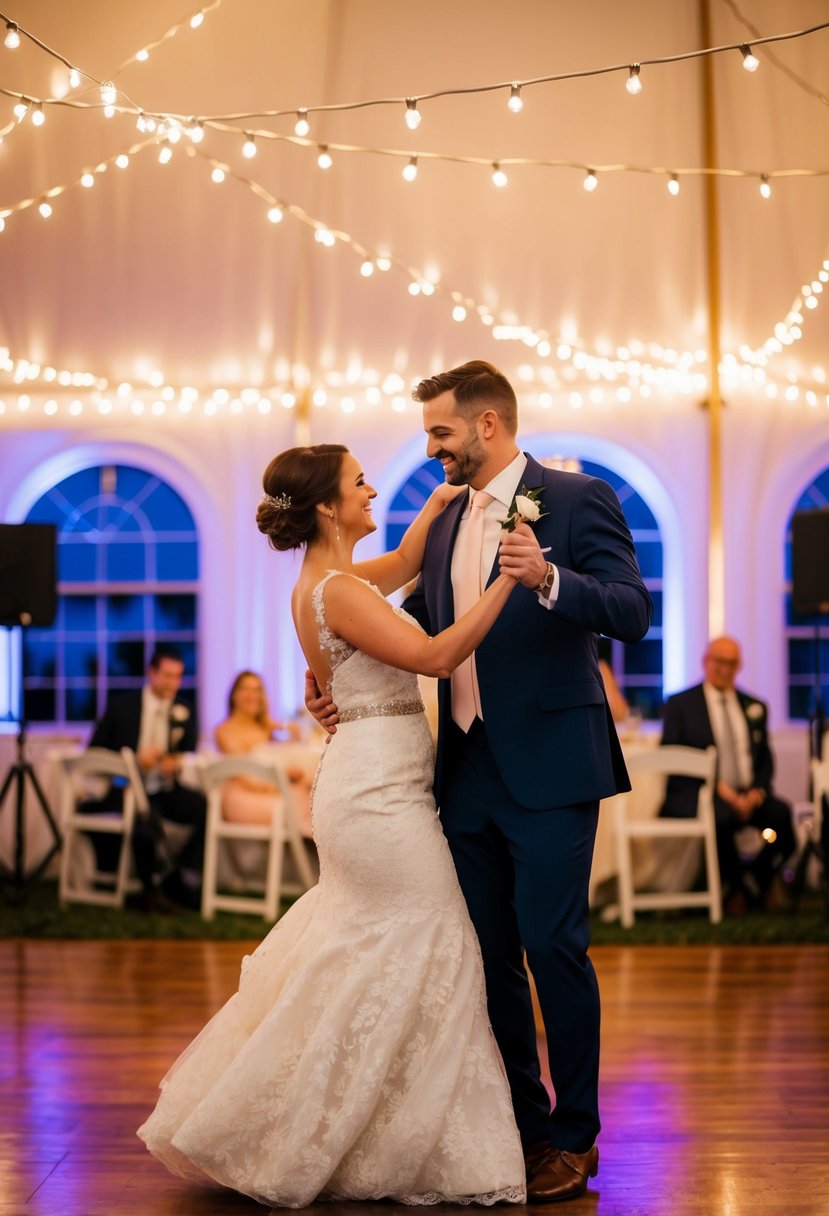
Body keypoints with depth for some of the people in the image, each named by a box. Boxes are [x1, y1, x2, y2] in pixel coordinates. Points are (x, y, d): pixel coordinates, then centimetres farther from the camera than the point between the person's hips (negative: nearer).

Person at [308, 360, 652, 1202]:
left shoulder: (577, 499, -6)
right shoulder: (446, 522, 14)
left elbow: (633, 613, -16)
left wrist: (548, 580, -31)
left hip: (548, 766, -7)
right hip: (468, 769, 7)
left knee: (552, 944, -5)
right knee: (487, 954, 11)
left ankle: (573, 1137, 9)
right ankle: (520, 1125, 24)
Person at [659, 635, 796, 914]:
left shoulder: (755, 707, 19)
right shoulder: (680, 704, 7)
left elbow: (765, 759, 16)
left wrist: (757, 791, -7)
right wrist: (719, 787, -15)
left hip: (748, 795, 4)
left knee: (784, 815, -28)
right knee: (722, 816, -38)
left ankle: (751, 884, -8)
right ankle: (740, 885, -12)